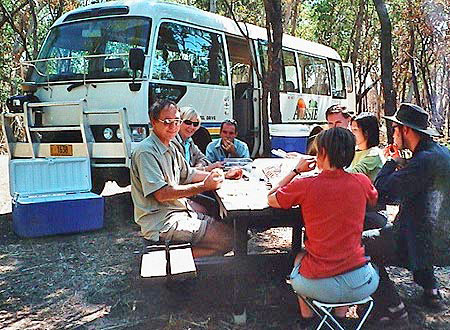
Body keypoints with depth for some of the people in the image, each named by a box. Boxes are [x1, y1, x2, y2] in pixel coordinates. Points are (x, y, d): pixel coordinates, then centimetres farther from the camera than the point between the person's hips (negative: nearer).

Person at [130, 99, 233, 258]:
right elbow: (161, 194, -23)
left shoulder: (170, 148, 15)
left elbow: (187, 174, 26)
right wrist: (204, 186, -24)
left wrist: (212, 175, 7)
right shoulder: (146, 152, -16)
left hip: (181, 211, 10)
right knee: (227, 238, -15)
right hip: (160, 223, -10)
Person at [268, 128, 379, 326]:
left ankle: (306, 316, 36)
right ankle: (341, 314, 36)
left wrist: (296, 171, 15)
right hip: (361, 286, 2)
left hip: (319, 287, -2)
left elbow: (271, 199, 9)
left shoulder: (304, 186, -11)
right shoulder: (361, 182, -4)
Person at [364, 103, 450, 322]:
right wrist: (401, 165, 8)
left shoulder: (424, 160, -24)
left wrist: (394, 162, -9)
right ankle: (430, 290, 34)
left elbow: (381, 191, -25)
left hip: (426, 244, -10)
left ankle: (391, 306, -1)